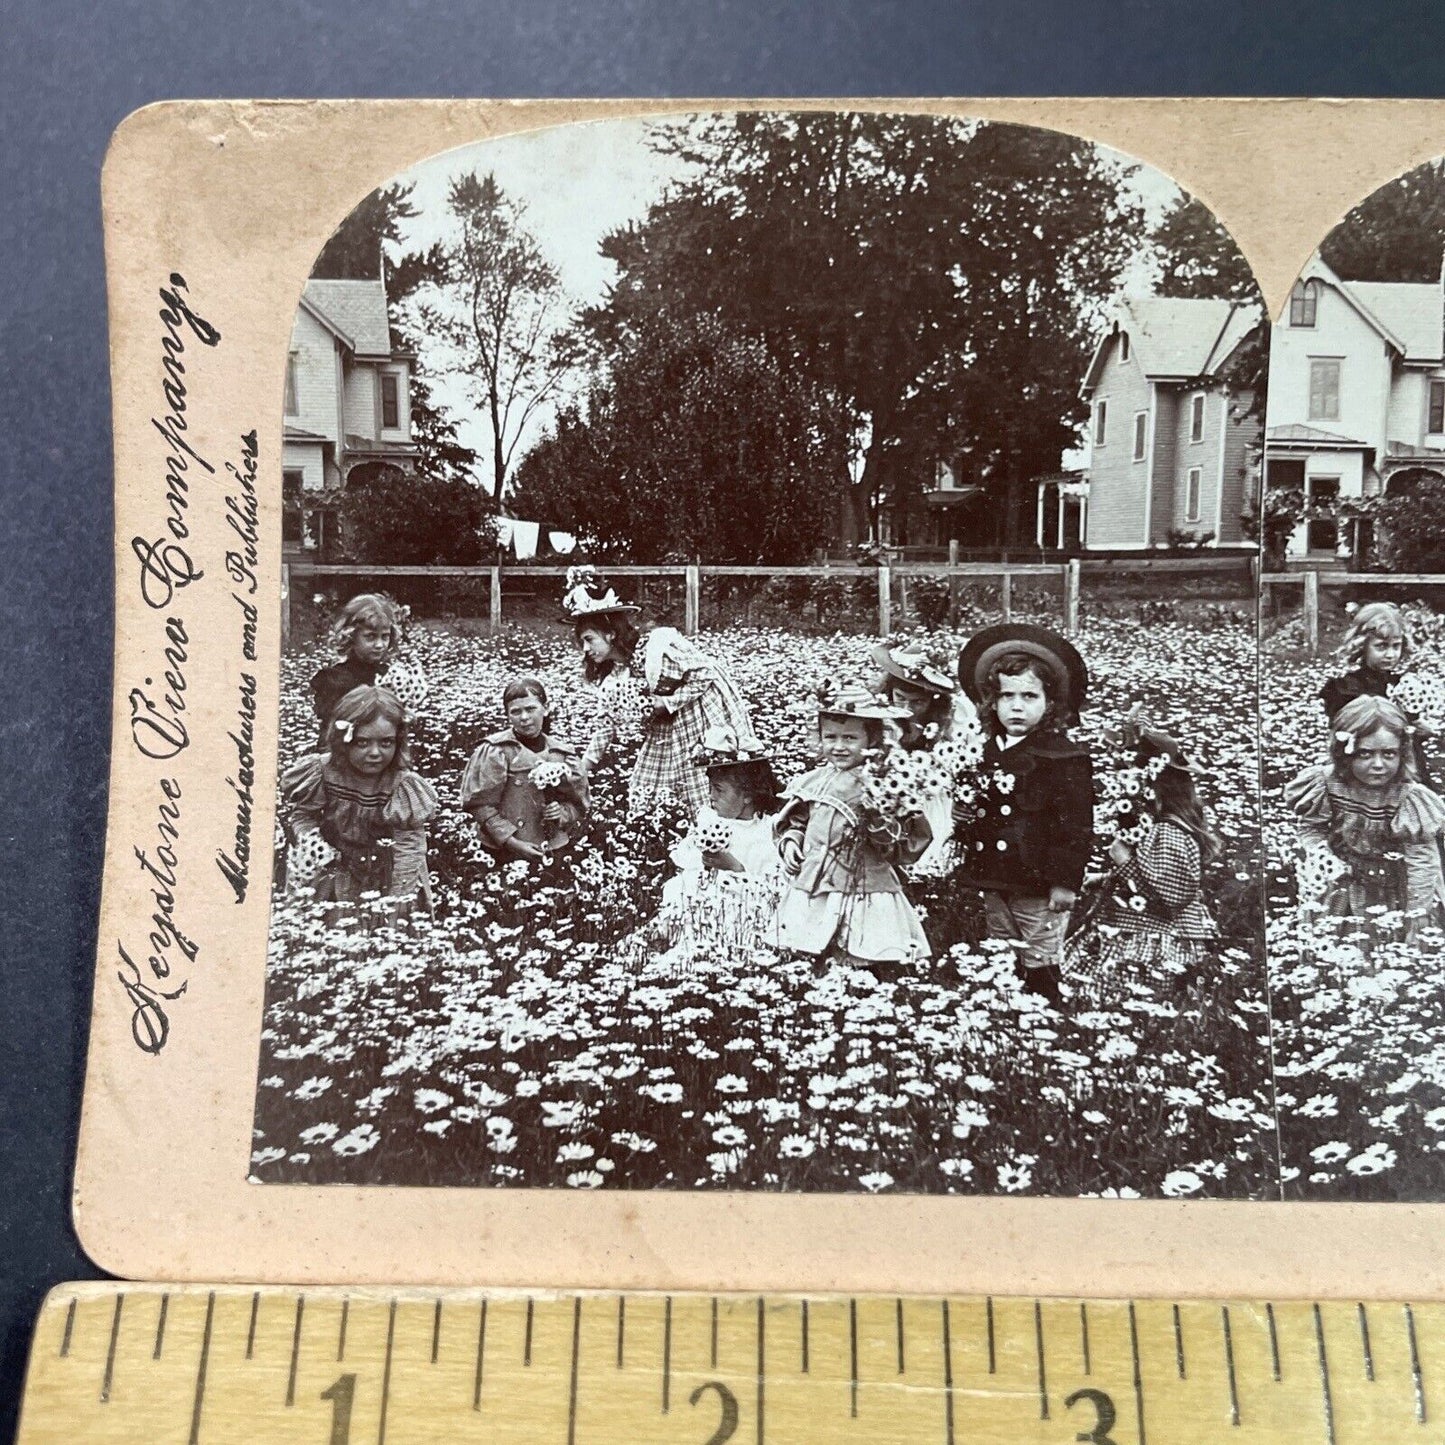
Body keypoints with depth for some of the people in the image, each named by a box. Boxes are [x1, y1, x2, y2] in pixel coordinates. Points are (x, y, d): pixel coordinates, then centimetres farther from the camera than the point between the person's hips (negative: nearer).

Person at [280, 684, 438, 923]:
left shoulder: (404, 787, -20)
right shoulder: (321, 773, -14)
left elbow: (408, 850, -18)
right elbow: (302, 814, 2)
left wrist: (395, 908, -20)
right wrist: (311, 843, -18)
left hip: (383, 881, -2)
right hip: (329, 880, 2)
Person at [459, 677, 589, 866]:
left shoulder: (563, 753, 7)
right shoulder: (495, 751, -5)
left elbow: (579, 804, 14)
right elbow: (480, 804, -8)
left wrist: (563, 812, -8)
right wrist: (512, 842, -16)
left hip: (557, 852, 4)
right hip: (508, 855, -3)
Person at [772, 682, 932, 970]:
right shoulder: (811, 783, 7)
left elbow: (904, 849, -8)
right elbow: (793, 822, 22)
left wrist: (878, 820, -23)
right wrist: (790, 842, 2)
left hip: (864, 896, -4)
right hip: (810, 893, 4)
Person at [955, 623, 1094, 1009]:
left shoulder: (1064, 756, -11)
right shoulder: (988, 752, 7)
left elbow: (1075, 824, -12)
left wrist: (1065, 880, -14)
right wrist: (964, 821, -3)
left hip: (1038, 885, -6)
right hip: (994, 881, 6)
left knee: (1039, 967, 4)